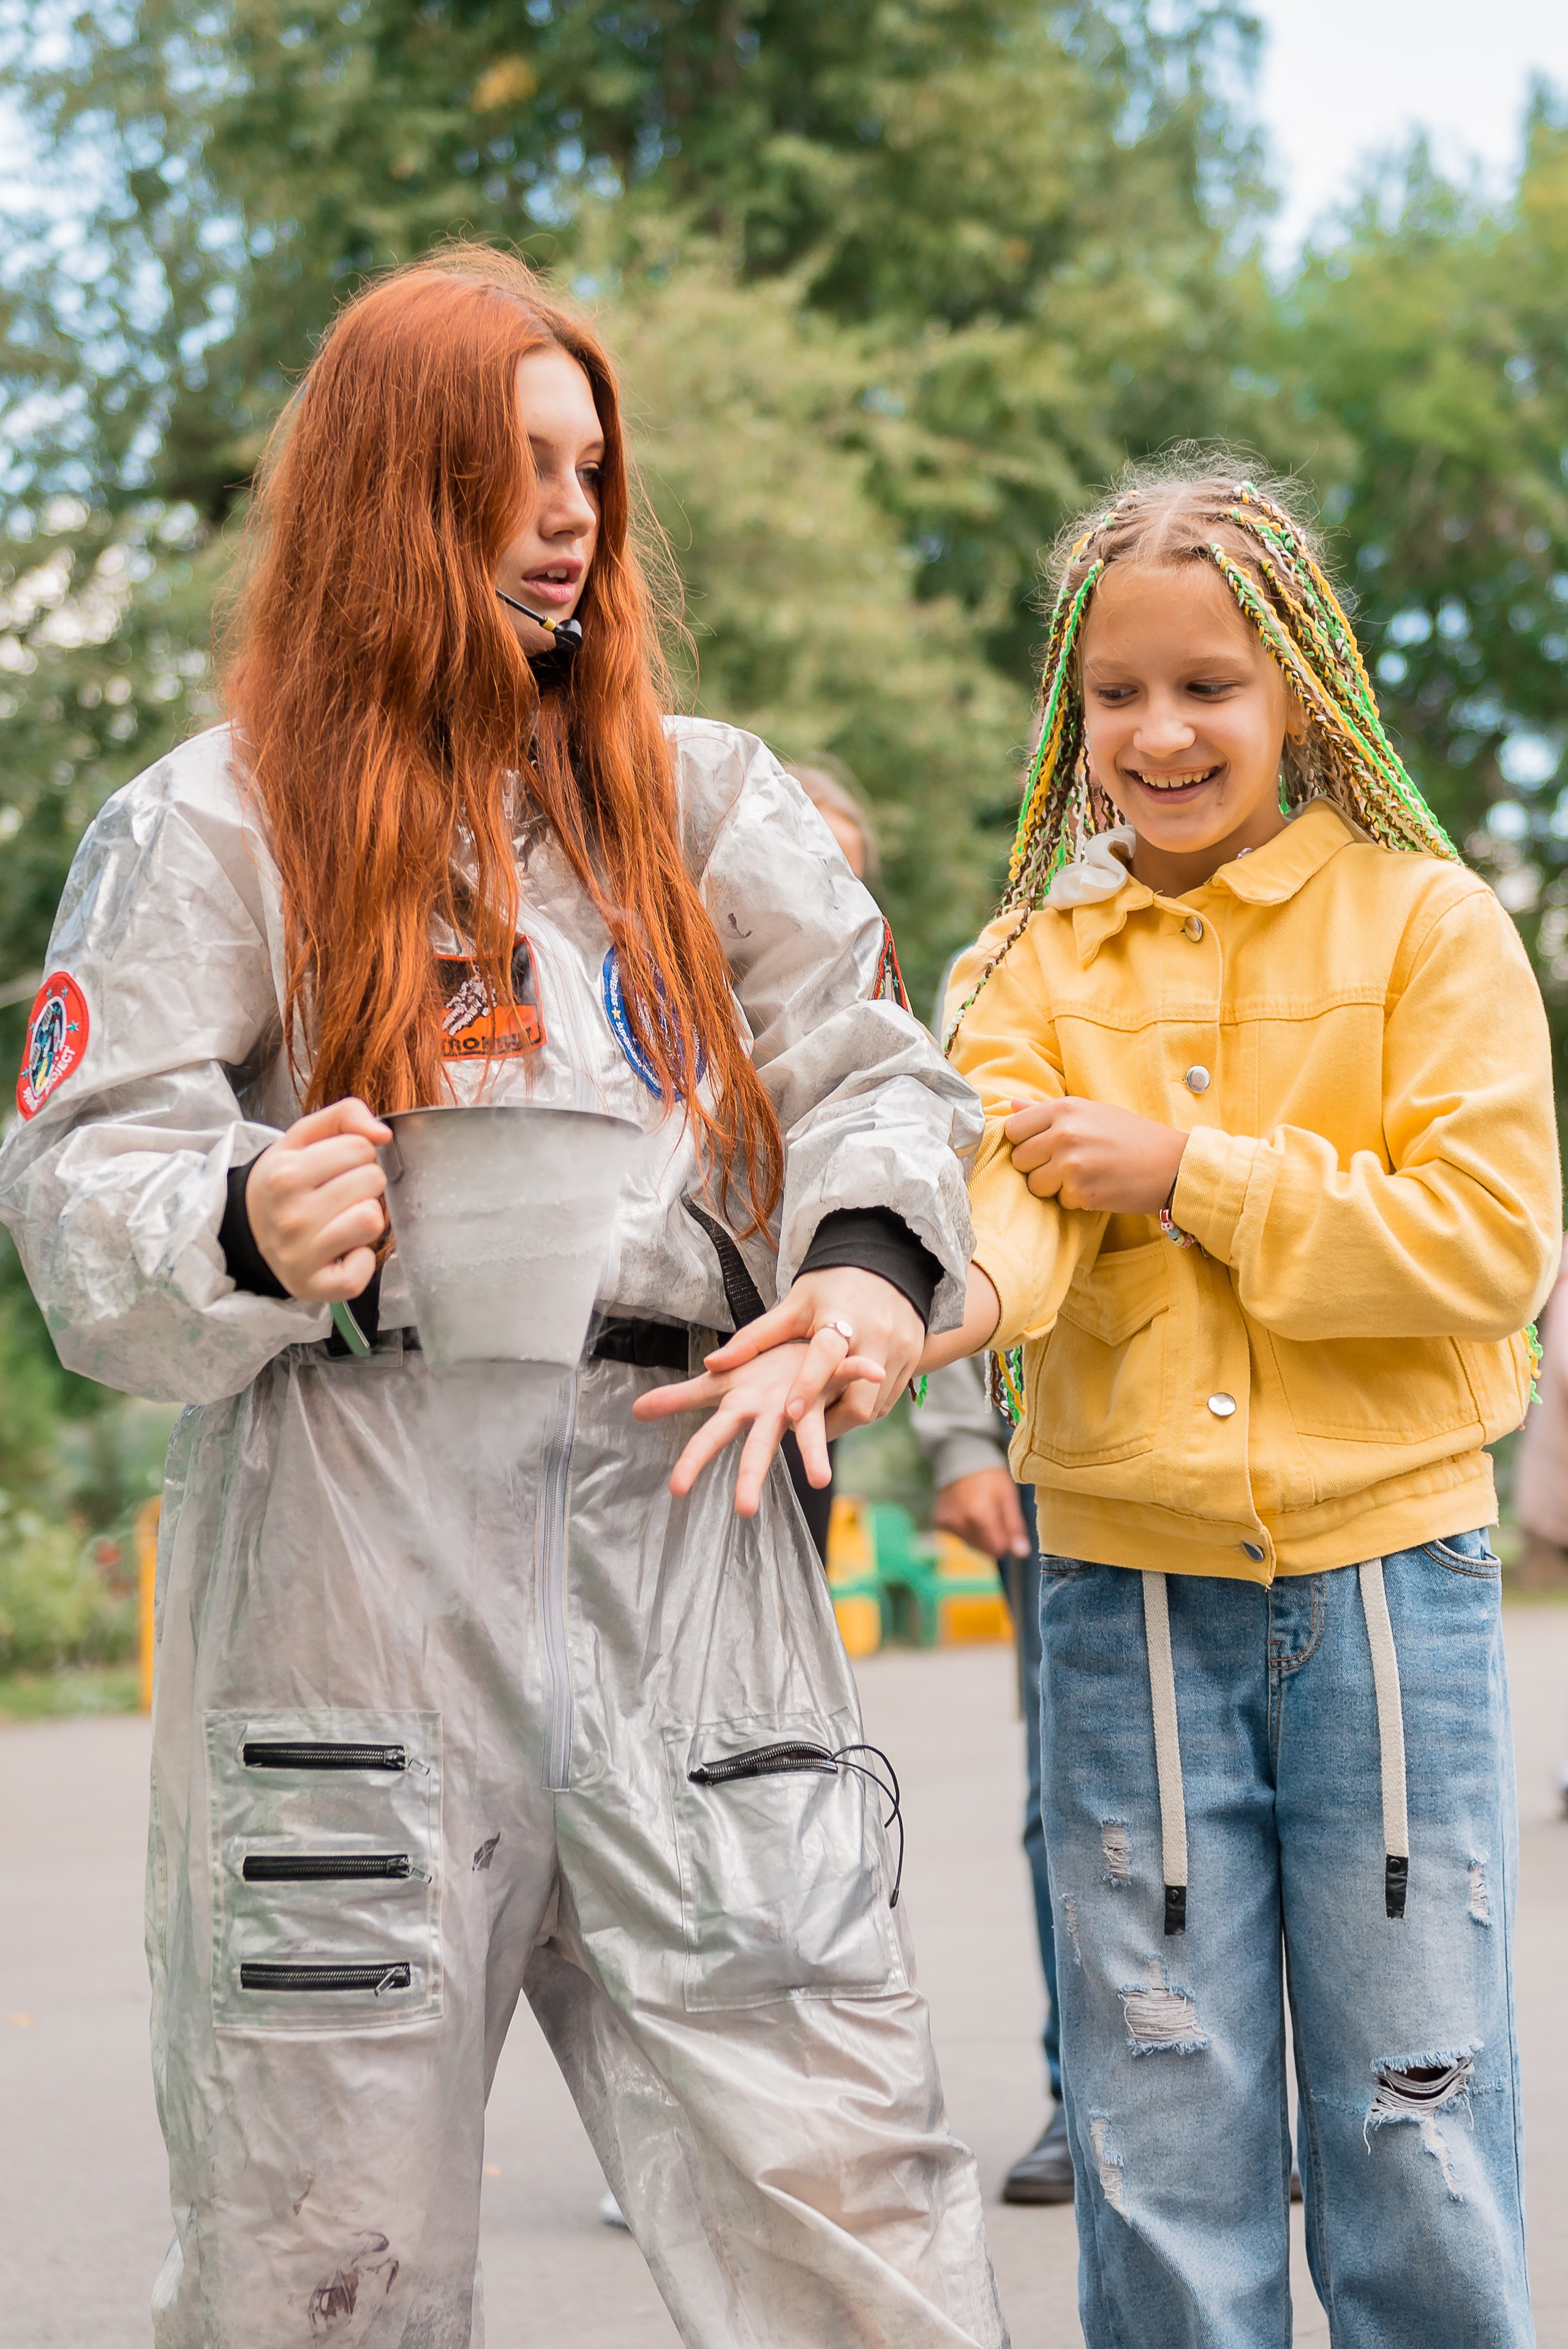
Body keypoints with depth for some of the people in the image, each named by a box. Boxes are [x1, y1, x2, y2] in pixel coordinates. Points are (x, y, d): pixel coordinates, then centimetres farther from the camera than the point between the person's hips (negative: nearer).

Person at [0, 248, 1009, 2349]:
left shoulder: (704, 800, 19)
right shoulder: (216, 825, 9)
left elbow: (869, 1075, 12)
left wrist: (866, 1273, -10)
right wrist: (249, 1236, -21)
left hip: (679, 1526, 2)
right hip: (352, 1556, -2)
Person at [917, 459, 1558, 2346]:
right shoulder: (1025, 970, 6)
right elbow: (997, 1221, -11)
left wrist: (1190, 1170, -12)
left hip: (1384, 1573, -1)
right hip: (1127, 1600, 2)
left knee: (1417, 2138, 3)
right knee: (1161, 2160, 6)